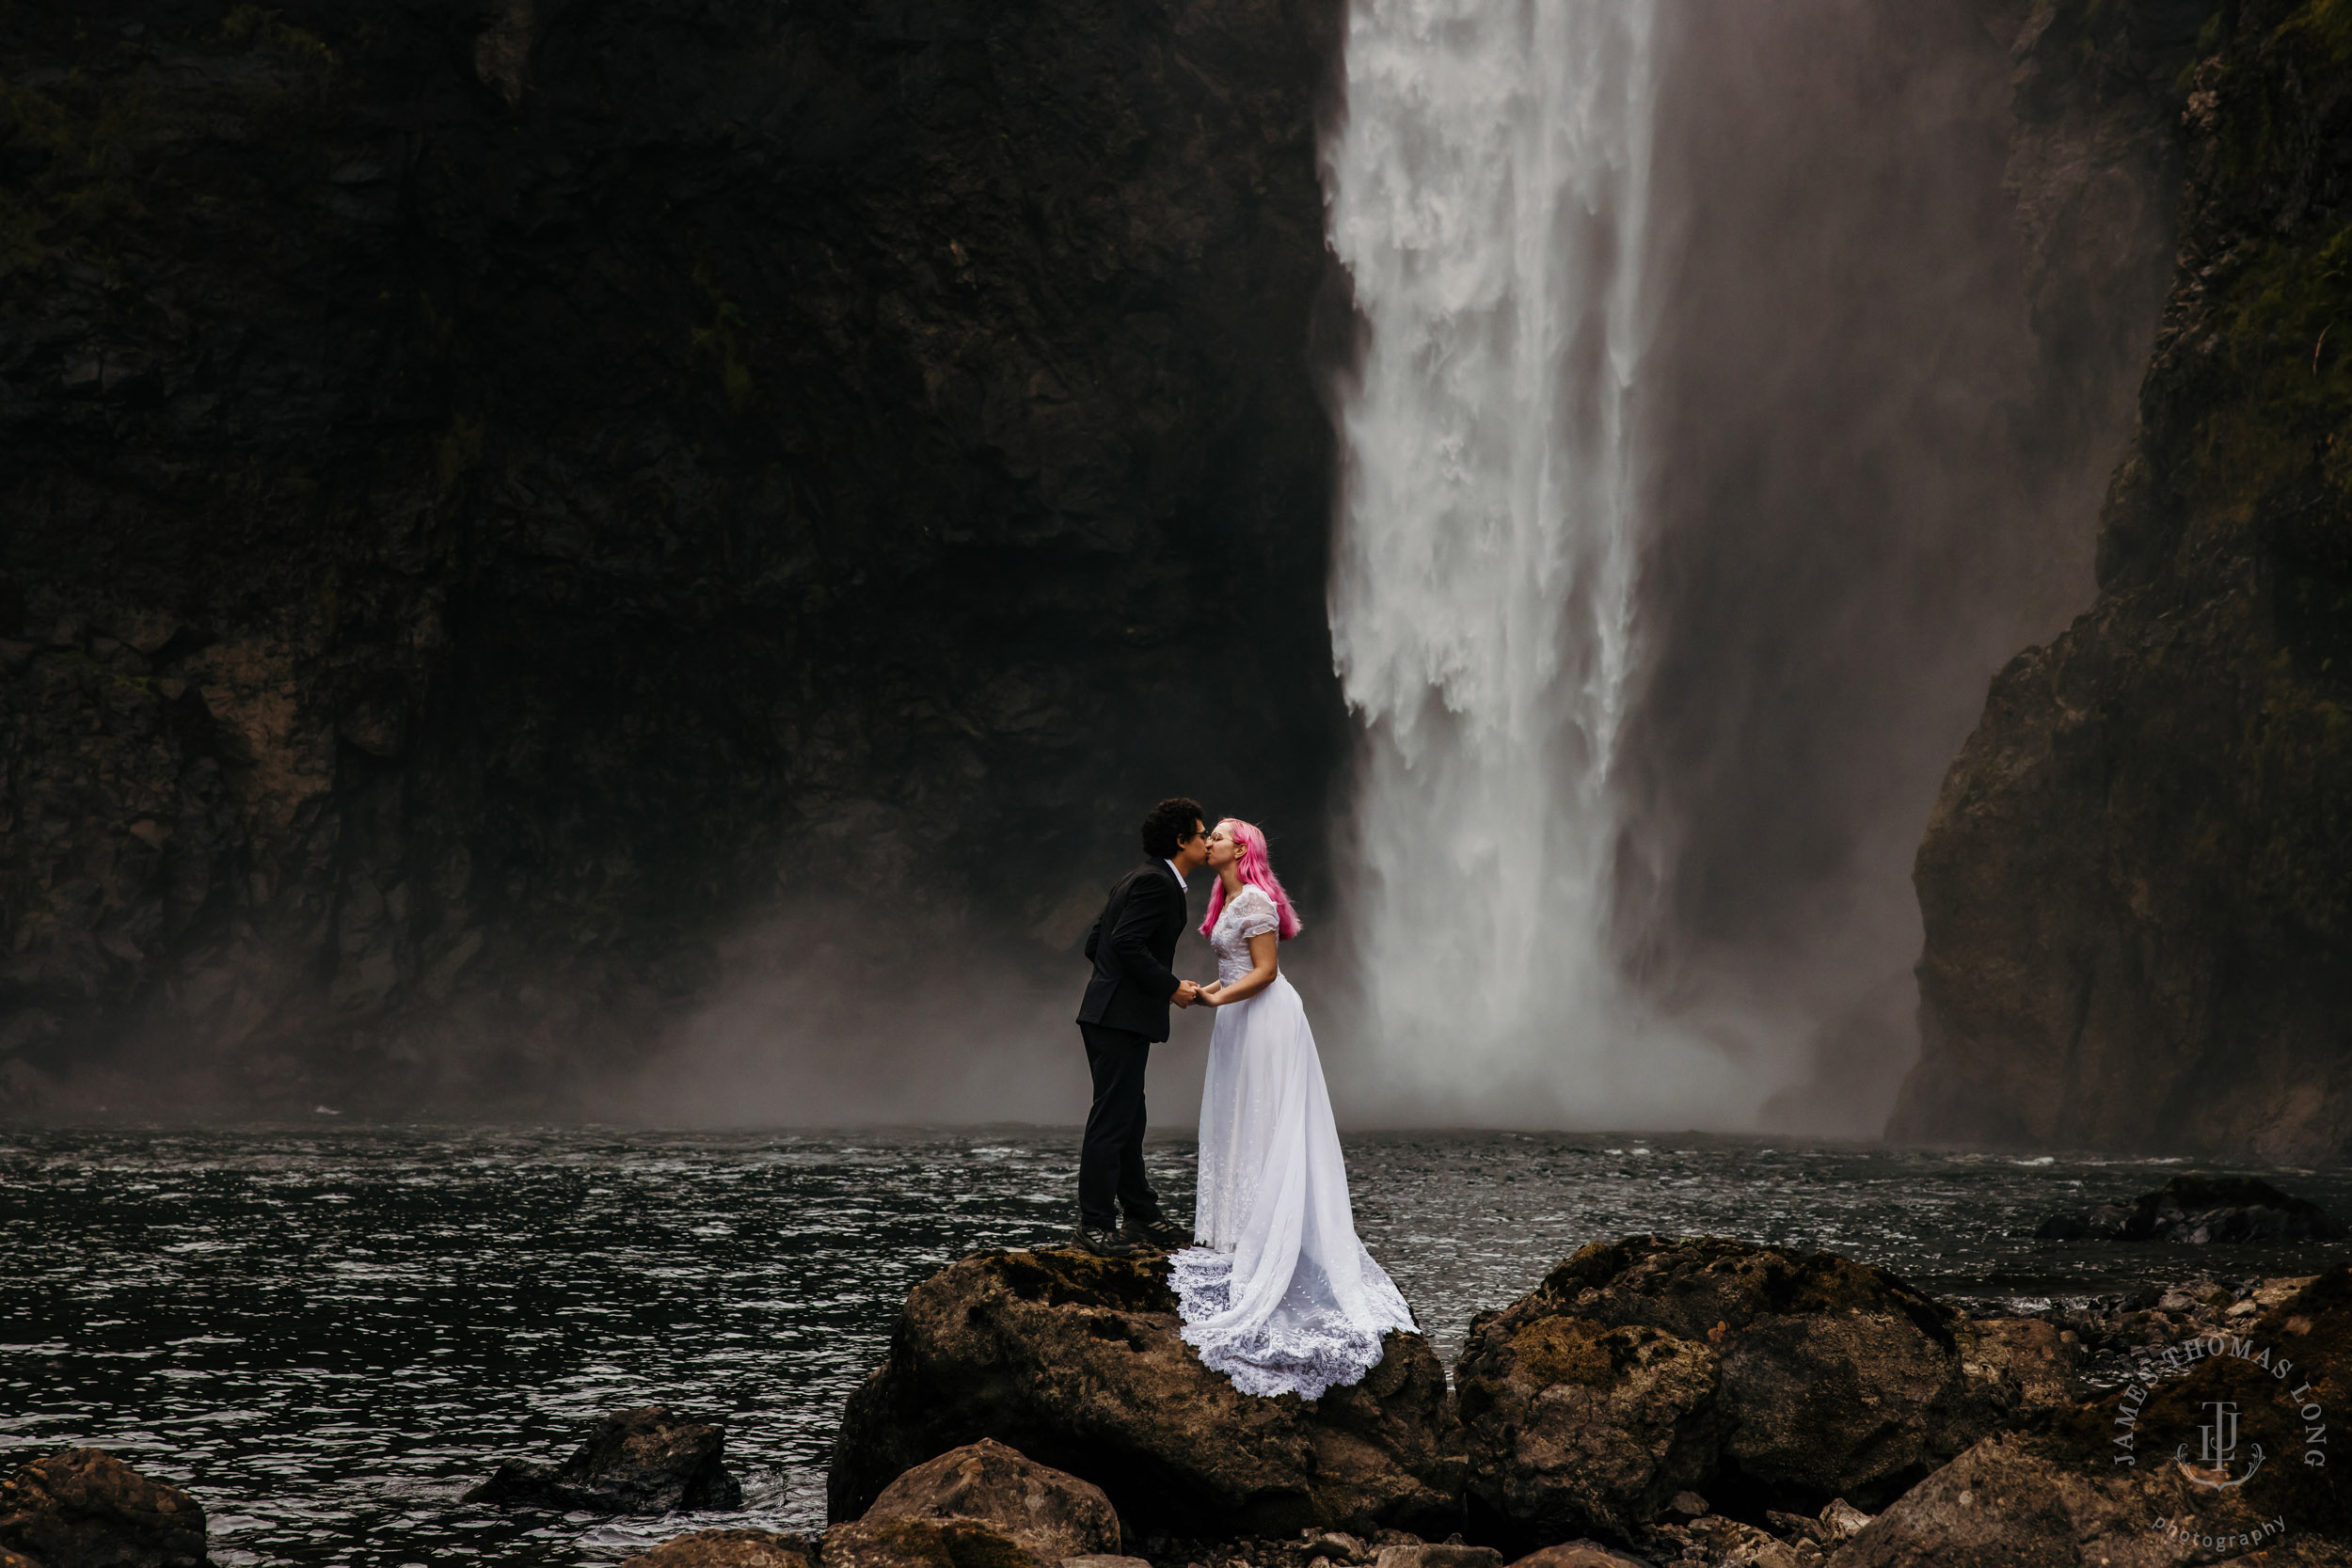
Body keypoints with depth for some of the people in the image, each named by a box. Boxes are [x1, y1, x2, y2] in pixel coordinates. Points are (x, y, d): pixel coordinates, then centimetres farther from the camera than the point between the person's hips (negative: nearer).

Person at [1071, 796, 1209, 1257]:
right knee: (1112, 1120, -8)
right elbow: (1127, 943, -23)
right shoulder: (1156, 882, -13)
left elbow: (1095, 943, 20)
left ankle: (1142, 1215, 23)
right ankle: (1095, 1223, -7)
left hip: (1112, 1015, 11)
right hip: (1121, 1017, -11)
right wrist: (1169, 987, -14)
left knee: (1128, 1120, 15)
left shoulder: (1140, 879, 18)